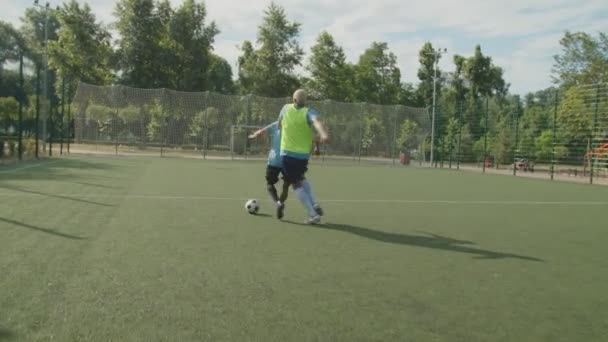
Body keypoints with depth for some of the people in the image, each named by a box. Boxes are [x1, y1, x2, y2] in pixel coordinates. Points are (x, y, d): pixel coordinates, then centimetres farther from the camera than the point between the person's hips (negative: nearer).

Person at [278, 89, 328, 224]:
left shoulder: (286, 108, 0)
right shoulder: (309, 112, -6)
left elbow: (279, 125, 16)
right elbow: (316, 122, -29)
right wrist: (323, 134, -48)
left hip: (287, 153, -1)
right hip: (304, 154, 1)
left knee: (296, 185, 6)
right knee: (301, 178, 28)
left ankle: (313, 214, -2)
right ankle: (314, 204, 14)